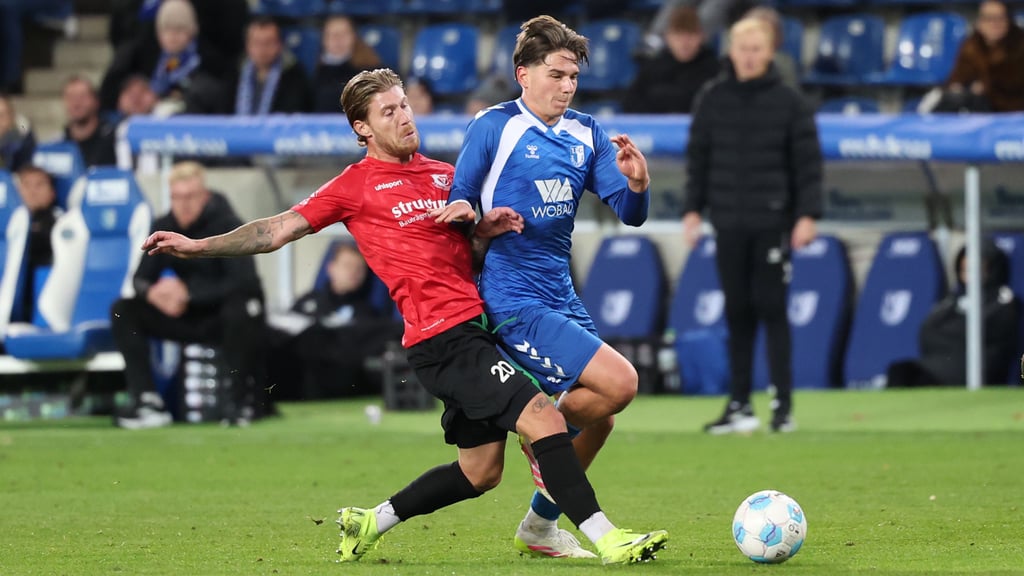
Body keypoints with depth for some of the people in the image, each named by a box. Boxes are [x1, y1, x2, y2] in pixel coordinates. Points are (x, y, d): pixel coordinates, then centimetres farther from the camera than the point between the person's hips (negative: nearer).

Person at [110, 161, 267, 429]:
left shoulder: (227, 226, -15)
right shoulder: (164, 228, 0)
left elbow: (243, 283, -27)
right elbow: (141, 279, 0)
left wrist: (187, 292, -32)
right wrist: (152, 293, -27)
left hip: (223, 319, -5)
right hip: (186, 318, 5)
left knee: (239, 310, -40)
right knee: (124, 310, -12)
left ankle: (243, 400, -26)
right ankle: (147, 401, -20)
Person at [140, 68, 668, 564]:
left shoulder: (443, 175, 18)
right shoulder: (356, 185, 1)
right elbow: (278, 230, 3)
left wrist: (487, 227, 3)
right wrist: (198, 246, -4)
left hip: (476, 328, 8)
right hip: (442, 336, -8)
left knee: (480, 470, 12)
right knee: (543, 419, -19)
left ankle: (370, 522, 28)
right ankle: (605, 538, -19)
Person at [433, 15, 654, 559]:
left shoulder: (586, 134, 10)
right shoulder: (494, 126, -7)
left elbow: (629, 213, 6)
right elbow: (458, 203, -2)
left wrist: (637, 183, -16)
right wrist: (463, 208, -25)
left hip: (561, 297, 7)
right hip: (515, 302, -7)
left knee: (596, 420, 12)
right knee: (618, 381, -21)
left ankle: (541, 525, 28)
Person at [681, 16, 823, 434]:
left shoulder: (789, 102, -1)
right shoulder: (712, 99, 6)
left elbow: (808, 162, -2)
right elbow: (698, 157, 10)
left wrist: (808, 214, -10)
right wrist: (692, 208, 3)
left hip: (773, 222, -3)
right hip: (729, 222, 3)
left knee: (772, 309, -3)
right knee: (737, 314, 6)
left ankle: (783, 404, 1)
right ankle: (739, 406, 10)